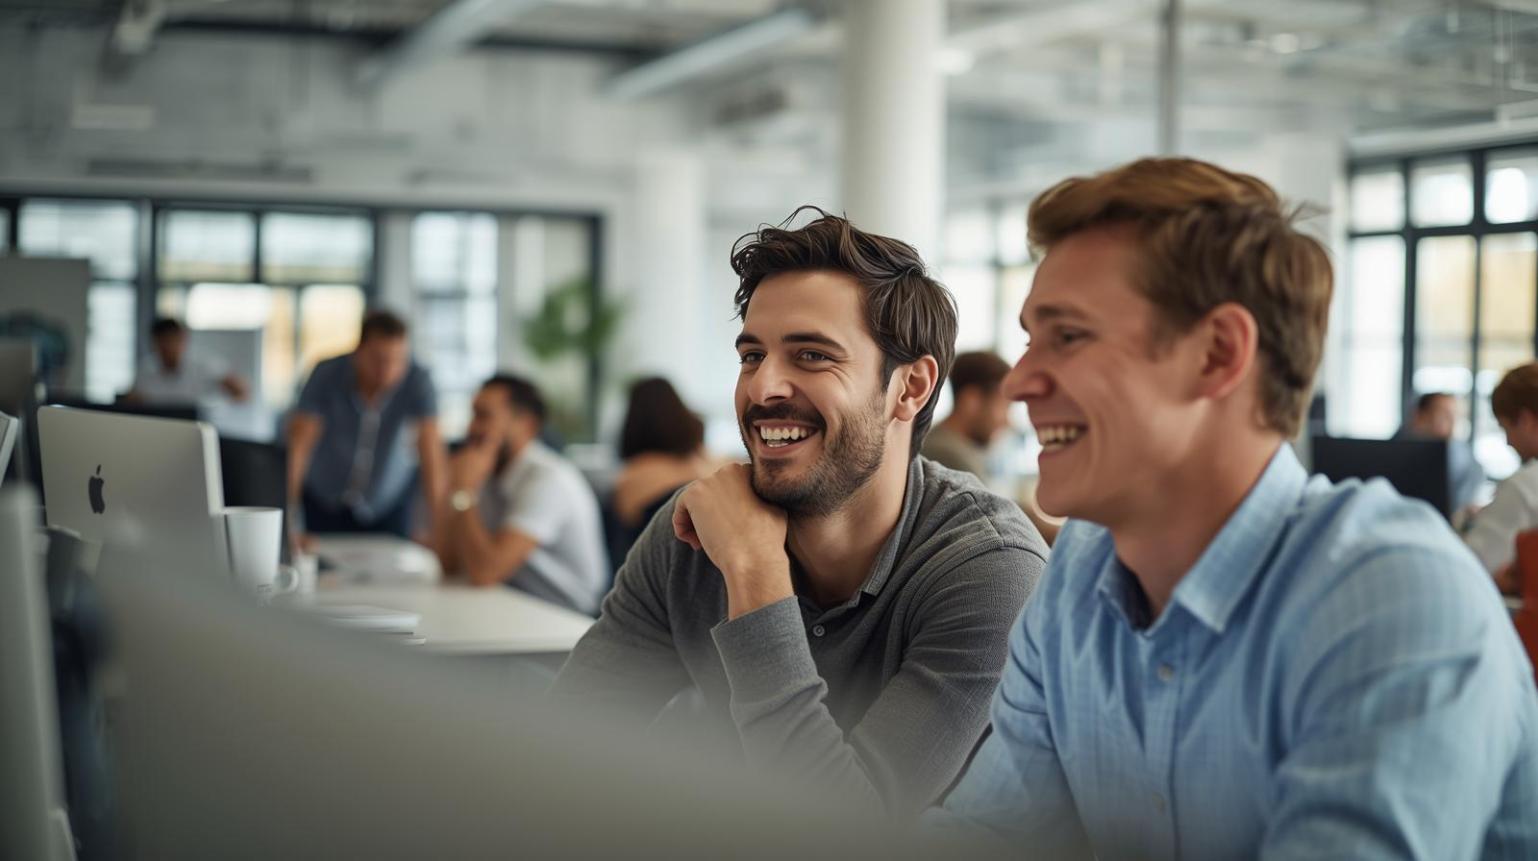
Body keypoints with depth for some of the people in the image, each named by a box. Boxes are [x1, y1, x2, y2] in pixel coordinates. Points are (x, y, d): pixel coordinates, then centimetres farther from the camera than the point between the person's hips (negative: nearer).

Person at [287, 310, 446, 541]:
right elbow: (299, 446, -27)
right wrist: (287, 511, -36)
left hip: (390, 503, 0)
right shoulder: (326, 375, -22)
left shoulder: (418, 381, -23)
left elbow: (431, 454, -30)